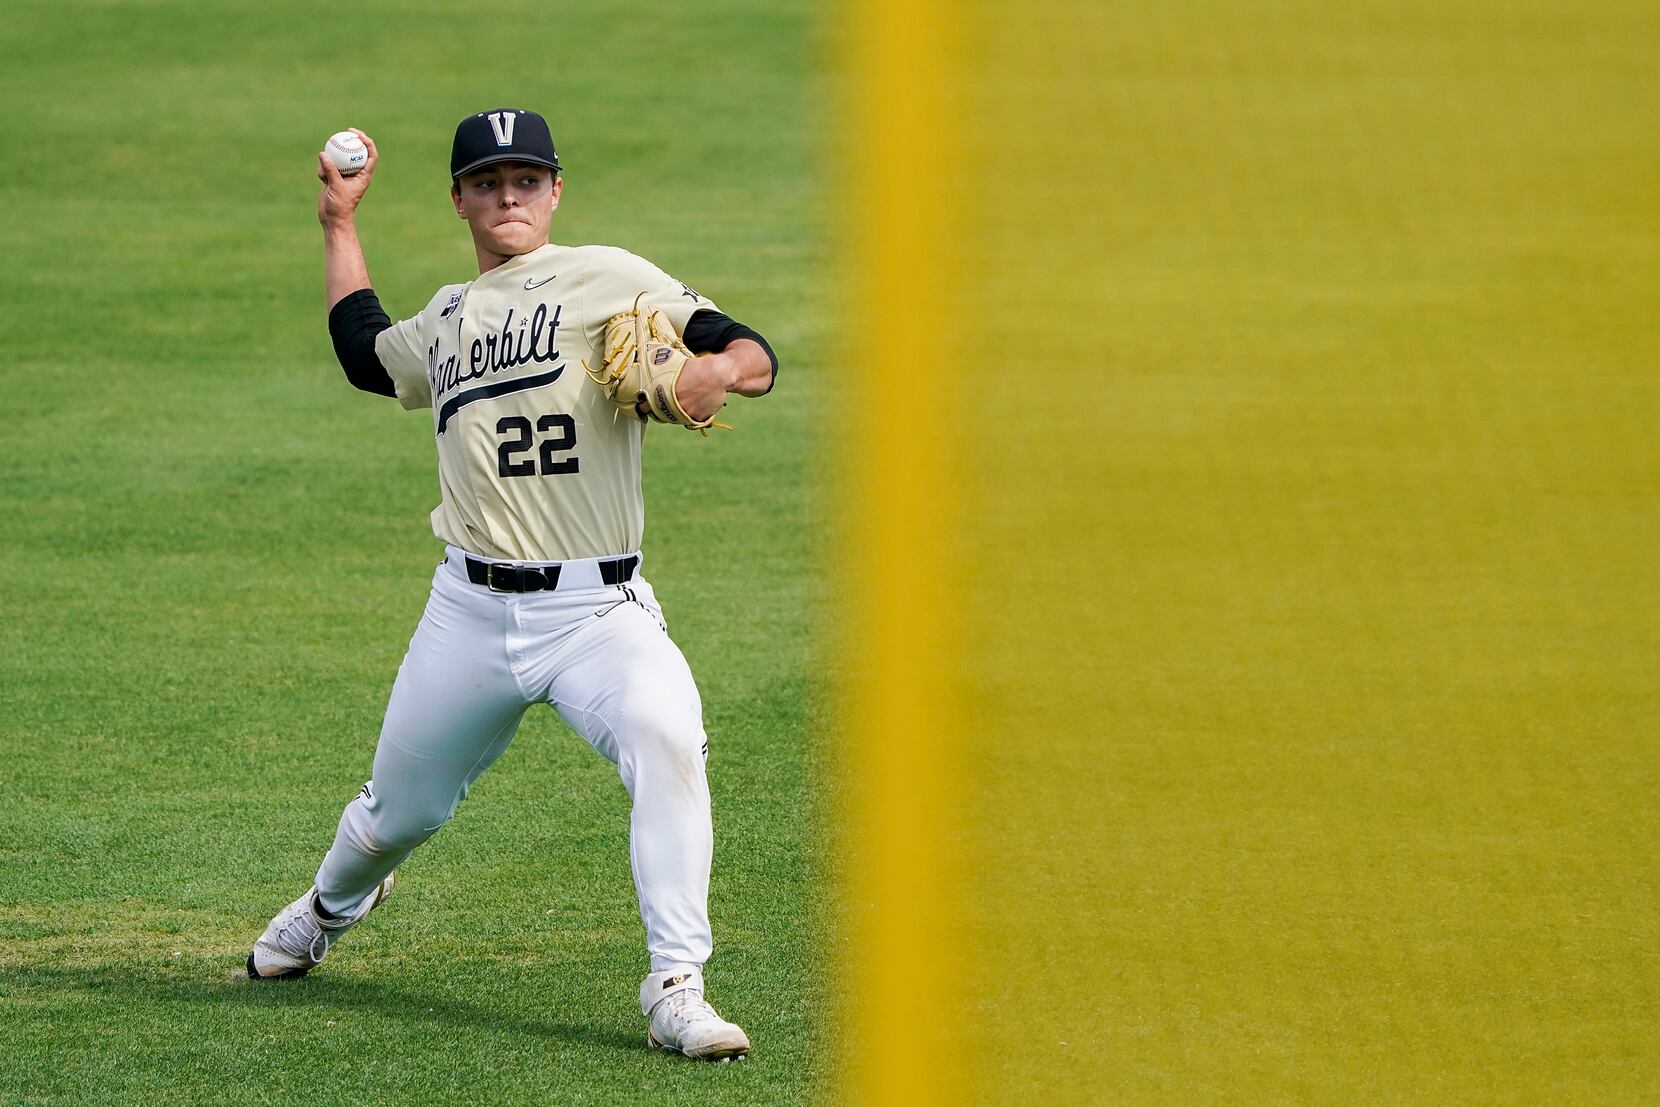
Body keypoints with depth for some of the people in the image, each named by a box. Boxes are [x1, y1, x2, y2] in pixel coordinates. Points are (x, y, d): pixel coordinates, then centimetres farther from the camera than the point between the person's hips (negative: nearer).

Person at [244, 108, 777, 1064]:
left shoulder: (607, 279, 1)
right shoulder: (447, 319, 19)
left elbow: (755, 356, -8)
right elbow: (364, 352, 40)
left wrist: (718, 371, -31)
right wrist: (340, 222, 39)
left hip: (597, 611, -4)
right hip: (471, 615, 4)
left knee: (669, 742, -31)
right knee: (402, 808, 15)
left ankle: (677, 993, -30)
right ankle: (332, 910, 50)